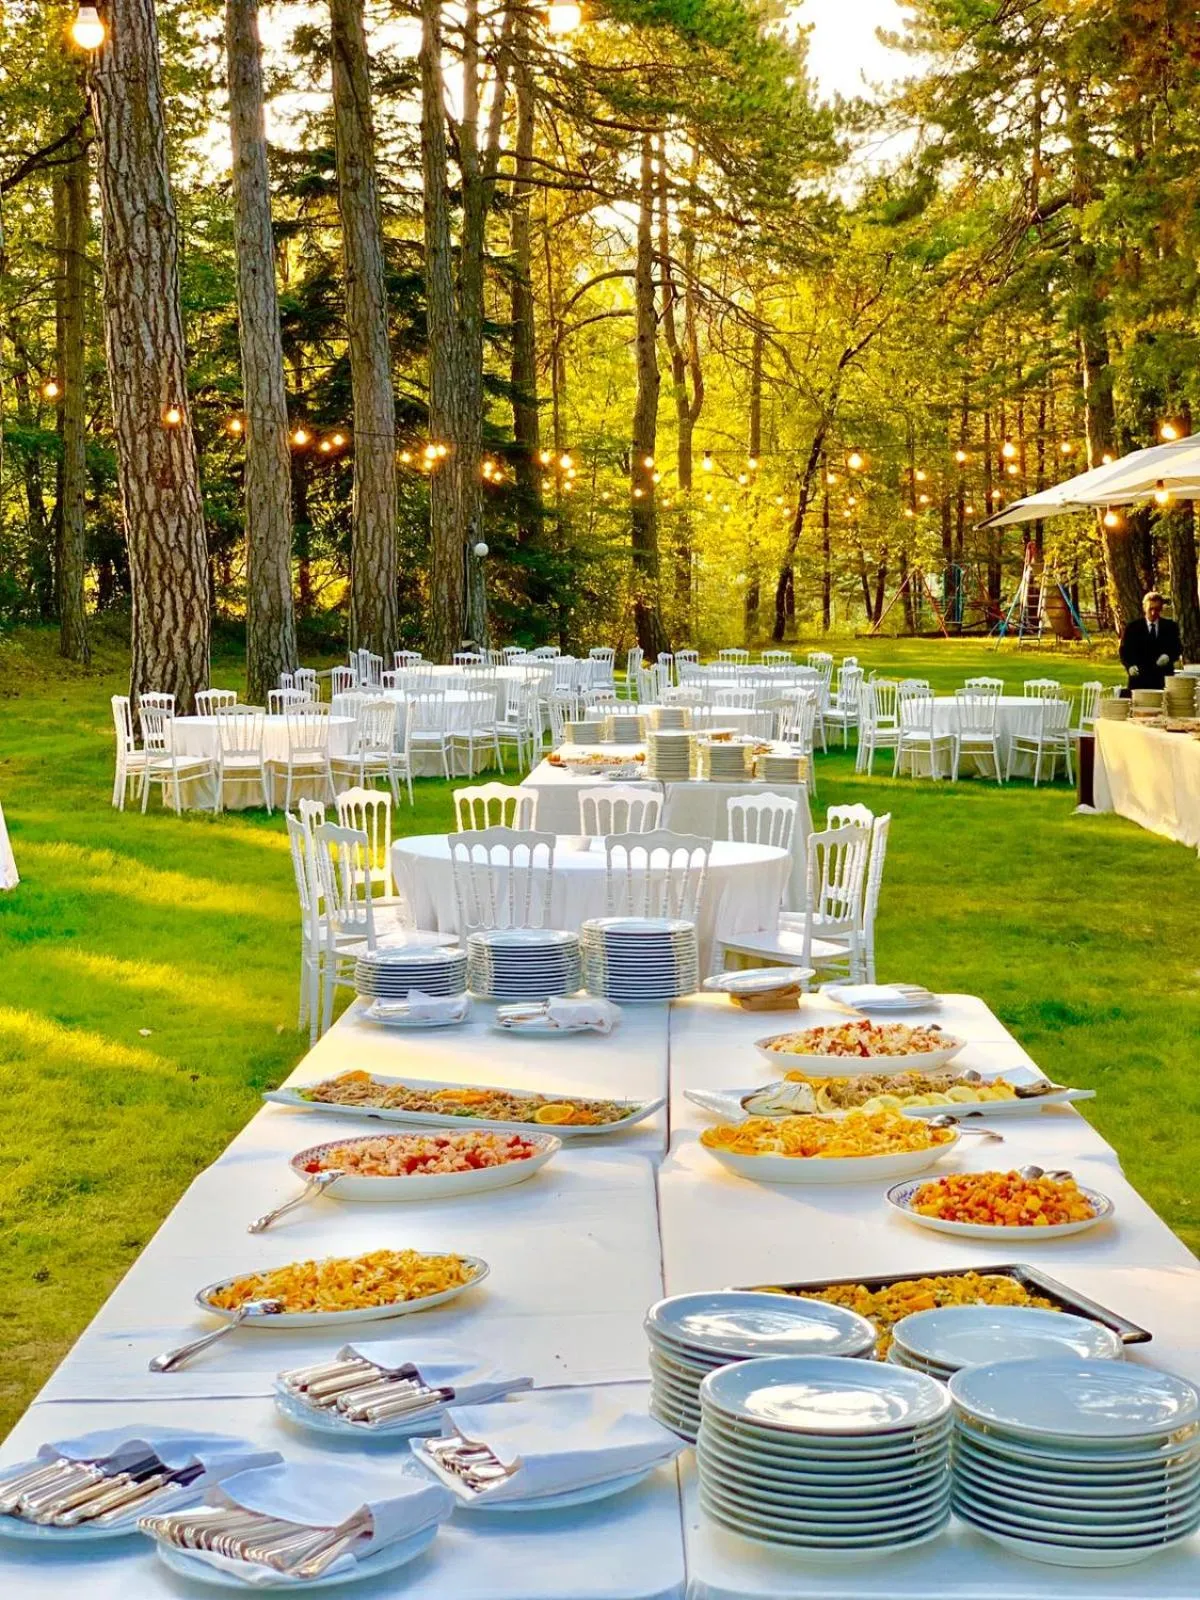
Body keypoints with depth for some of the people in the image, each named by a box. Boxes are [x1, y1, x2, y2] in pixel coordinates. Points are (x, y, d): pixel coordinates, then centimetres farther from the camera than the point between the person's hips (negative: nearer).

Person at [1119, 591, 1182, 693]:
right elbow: (1124, 651, 2)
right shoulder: (1132, 627, 5)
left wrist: (1168, 656, -13)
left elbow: (1178, 649, 10)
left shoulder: (1170, 626, 9)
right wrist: (1130, 666, -18)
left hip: (1164, 678, 1)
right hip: (1139, 679, -1)